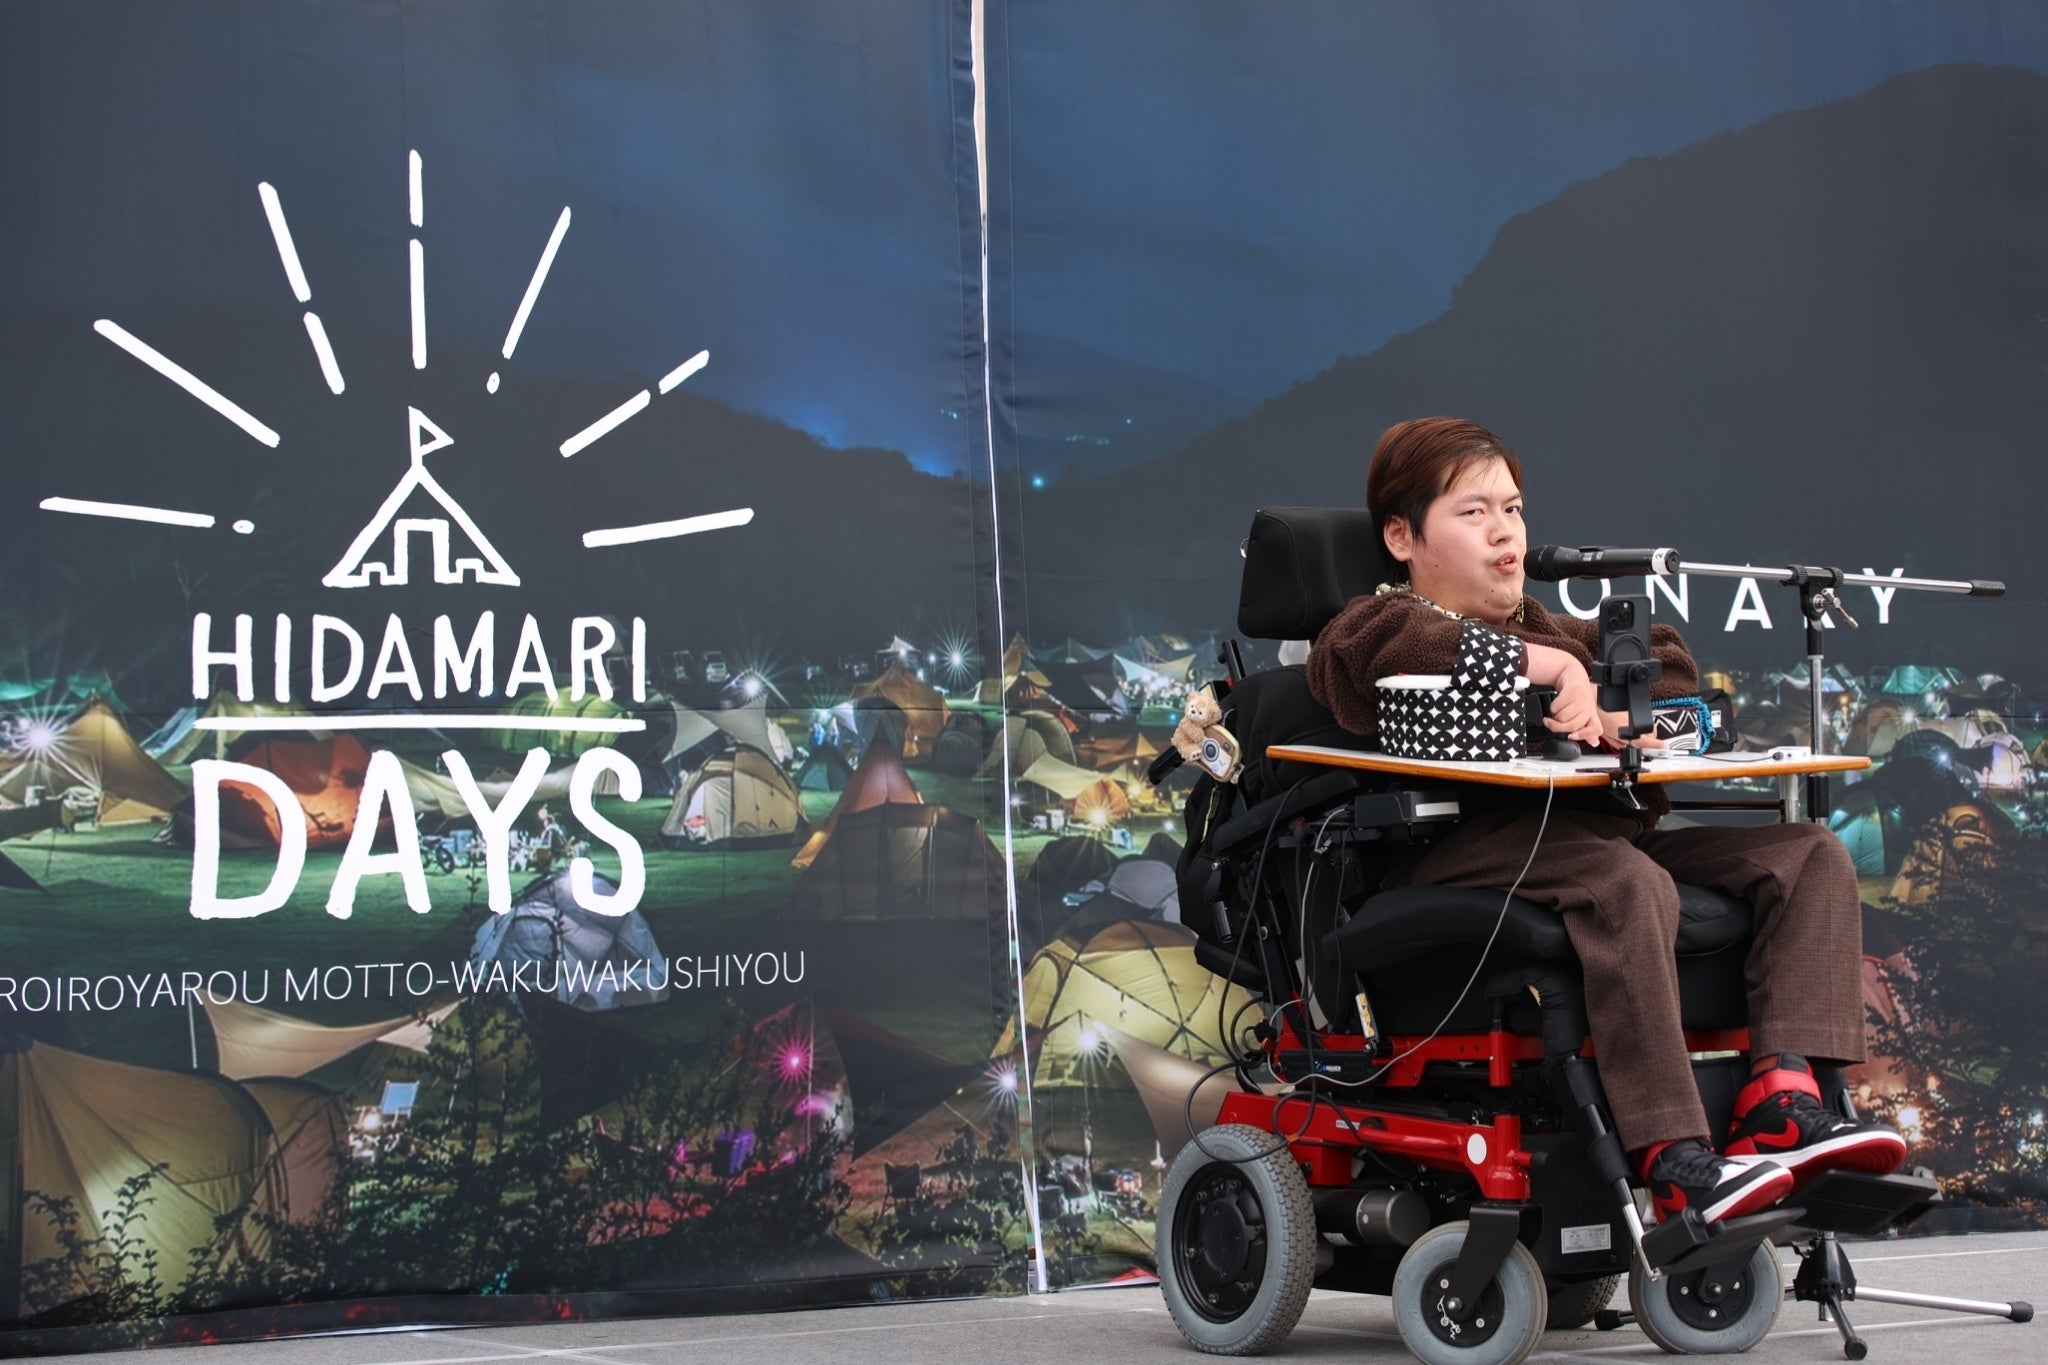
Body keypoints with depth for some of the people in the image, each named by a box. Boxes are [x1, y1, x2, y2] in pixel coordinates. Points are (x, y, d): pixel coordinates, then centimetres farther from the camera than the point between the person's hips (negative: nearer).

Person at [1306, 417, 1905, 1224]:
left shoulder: (1552, 631, 35)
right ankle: (1673, 1157, -41)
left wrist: (1613, 710, -3)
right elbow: (1365, 645, -14)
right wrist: (1543, 664, -15)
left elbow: (1667, 663, 22)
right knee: (1626, 882, -38)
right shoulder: (1392, 623, 12)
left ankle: (1779, 1094, -25)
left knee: (1810, 855, -7)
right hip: (1466, 845, -8)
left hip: (1596, 824, 8)